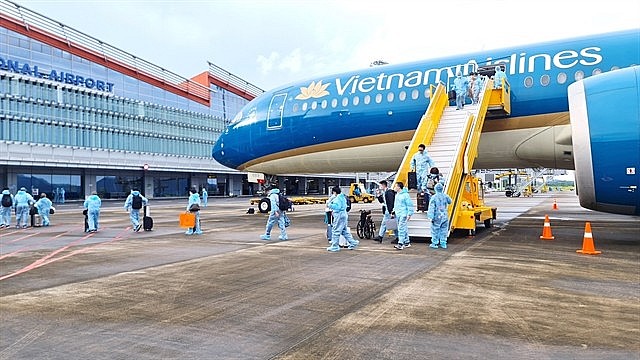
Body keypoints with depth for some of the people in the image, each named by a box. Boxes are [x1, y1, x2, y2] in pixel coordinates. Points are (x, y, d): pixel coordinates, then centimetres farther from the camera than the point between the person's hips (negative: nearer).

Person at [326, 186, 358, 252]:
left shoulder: (337, 198, -14)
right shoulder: (342, 197, 17)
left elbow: (337, 207, -27)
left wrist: (330, 205, -20)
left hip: (339, 216, -10)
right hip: (344, 215, 10)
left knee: (335, 231, -4)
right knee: (345, 231, 17)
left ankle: (334, 246, 1)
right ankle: (352, 242, 18)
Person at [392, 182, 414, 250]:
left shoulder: (405, 195, -12)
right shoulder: (397, 195, 15)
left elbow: (410, 205, -12)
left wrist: (409, 214, -15)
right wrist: (394, 211, 19)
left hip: (403, 214, -9)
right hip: (397, 215, 9)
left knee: (401, 229, -13)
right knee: (404, 229, 14)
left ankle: (400, 244, -14)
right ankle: (407, 242, 21)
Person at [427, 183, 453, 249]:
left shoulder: (434, 197, -12)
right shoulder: (445, 196, -1)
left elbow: (431, 208, -15)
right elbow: (450, 201, 20)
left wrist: (430, 217, -14)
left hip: (437, 217, -4)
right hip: (444, 216, 4)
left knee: (435, 231, 5)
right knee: (444, 230, 12)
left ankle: (434, 244, 8)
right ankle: (443, 244, 16)